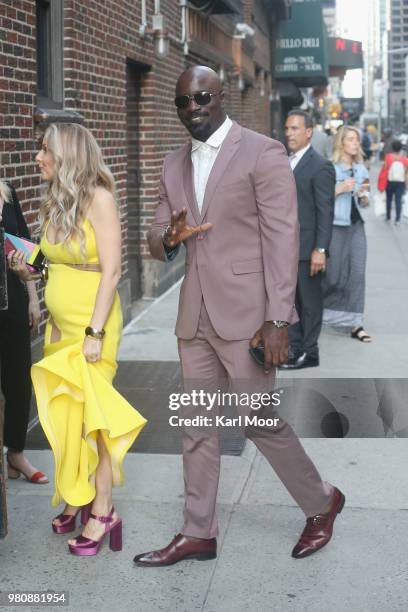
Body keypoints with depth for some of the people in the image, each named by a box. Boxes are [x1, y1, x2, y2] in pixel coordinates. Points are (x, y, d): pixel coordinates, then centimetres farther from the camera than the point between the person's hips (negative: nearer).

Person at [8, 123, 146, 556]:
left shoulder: (98, 198, -12)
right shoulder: (55, 203, 9)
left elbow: (111, 271, -16)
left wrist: (95, 332, -19)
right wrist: (27, 270, 0)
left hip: (91, 322, -7)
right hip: (60, 323, 7)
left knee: (91, 414, -2)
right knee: (64, 413, 10)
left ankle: (102, 511, 8)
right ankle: (76, 499, 23)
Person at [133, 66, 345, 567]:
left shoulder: (263, 153, -7)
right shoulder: (174, 165, 13)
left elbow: (282, 239, -11)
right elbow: (157, 238, 16)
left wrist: (278, 320, -17)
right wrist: (169, 238, -10)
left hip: (247, 313, -6)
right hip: (195, 315, 6)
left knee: (258, 420, -1)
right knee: (197, 427, 10)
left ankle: (321, 503, 22)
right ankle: (198, 534, 22)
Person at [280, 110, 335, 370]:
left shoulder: (321, 166, -12)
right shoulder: (286, 162, 13)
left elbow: (326, 212, -15)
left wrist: (320, 250, -20)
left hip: (307, 249, -8)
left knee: (309, 302, 4)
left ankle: (309, 353, 14)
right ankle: (293, 347, 24)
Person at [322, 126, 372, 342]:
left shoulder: (361, 169, 11)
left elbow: (365, 203, 15)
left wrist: (363, 195, -6)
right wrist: (340, 189, -19)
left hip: (356, 226, 5)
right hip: (335, 226, -5)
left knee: (357, 273, -2)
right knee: (333, 275, 2)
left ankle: (354, 323, 2)